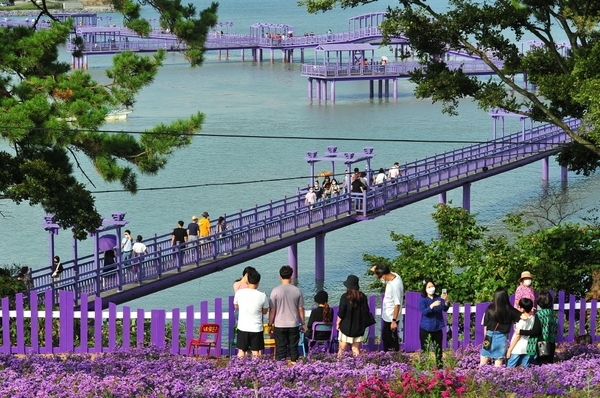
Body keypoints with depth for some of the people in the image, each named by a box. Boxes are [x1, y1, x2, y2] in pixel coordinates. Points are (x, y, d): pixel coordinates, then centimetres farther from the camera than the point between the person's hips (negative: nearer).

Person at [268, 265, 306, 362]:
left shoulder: (276, 291, -8)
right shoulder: (297, 291, -2)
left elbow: (272, 310, -6)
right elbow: (301, 309, 4)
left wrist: (270, 324, 6)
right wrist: (303, 323, 14)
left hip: (280, 325, -1)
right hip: (294, 325, 2)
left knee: (281, 349, 2)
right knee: (293, 348, 8)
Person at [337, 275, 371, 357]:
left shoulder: (345, 297, -14)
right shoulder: (362, 297, -1)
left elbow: (341, 313, -11)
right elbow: (366, 311, 6)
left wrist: (338, 323, 4)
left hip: (346, 327, -4)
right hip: (359, 328, 4)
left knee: (342, 349, 1)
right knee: (356, 349, 10)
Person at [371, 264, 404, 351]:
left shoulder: (395, 285, -30)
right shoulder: (393, 275, -4)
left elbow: (397, 304, -28)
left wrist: (394, 321, -25)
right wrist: (375, 269, -9)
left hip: (391, 319, -10)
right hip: (387, 317, 10)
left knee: (392, 341, 4)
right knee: (385, 338, 25)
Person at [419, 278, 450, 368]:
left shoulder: (438, 298, 6)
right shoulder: (422, 299, -3)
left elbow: (445, 309, -7)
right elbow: (424, 311, -18)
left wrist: (446, 301, -27)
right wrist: (432, 305, -35)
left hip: (437, 328, 3)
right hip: (425, 329, -3)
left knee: (438, 350, 5)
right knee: (425, 350, -1)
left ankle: (439, 367, 11)